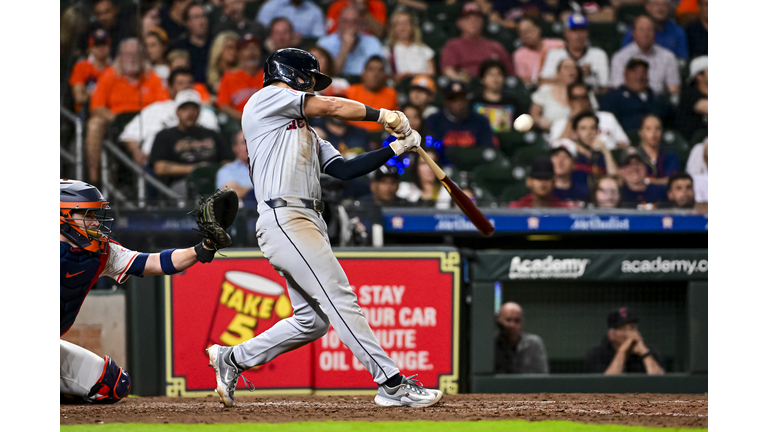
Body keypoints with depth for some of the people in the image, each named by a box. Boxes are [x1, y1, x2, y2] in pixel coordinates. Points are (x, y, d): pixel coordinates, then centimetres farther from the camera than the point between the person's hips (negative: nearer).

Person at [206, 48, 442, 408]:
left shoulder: (307, 133, 29)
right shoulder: (267, 99, 4)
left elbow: (343, 169, 18)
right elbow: (330, 107, -2)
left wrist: (395, 149, 9)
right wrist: (384, 116, 8)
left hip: (308, 222, 10)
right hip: (283, 219, -10)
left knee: (313, 319, 7)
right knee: (339, 300, -15)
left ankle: (232, 359, 19)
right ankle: (392, 384, -20)